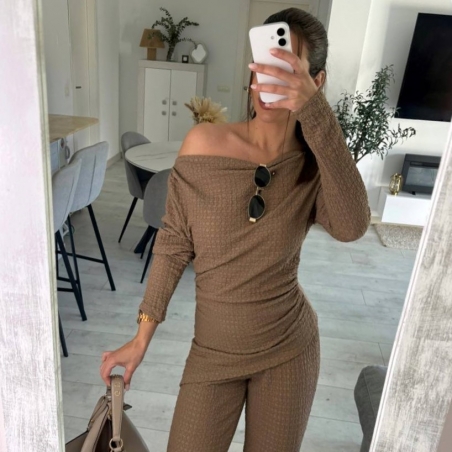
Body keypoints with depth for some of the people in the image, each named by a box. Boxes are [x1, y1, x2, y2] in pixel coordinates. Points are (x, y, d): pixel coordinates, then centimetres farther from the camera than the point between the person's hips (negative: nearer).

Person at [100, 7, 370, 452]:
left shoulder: (315, 163, -11)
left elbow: (351, 227, -32)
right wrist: (143, 335, -4)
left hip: (287, 349, 1)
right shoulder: (203, 144, -14)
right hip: (213, 350, 0)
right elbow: (173, 244, -7)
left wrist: (316, 114, -40)